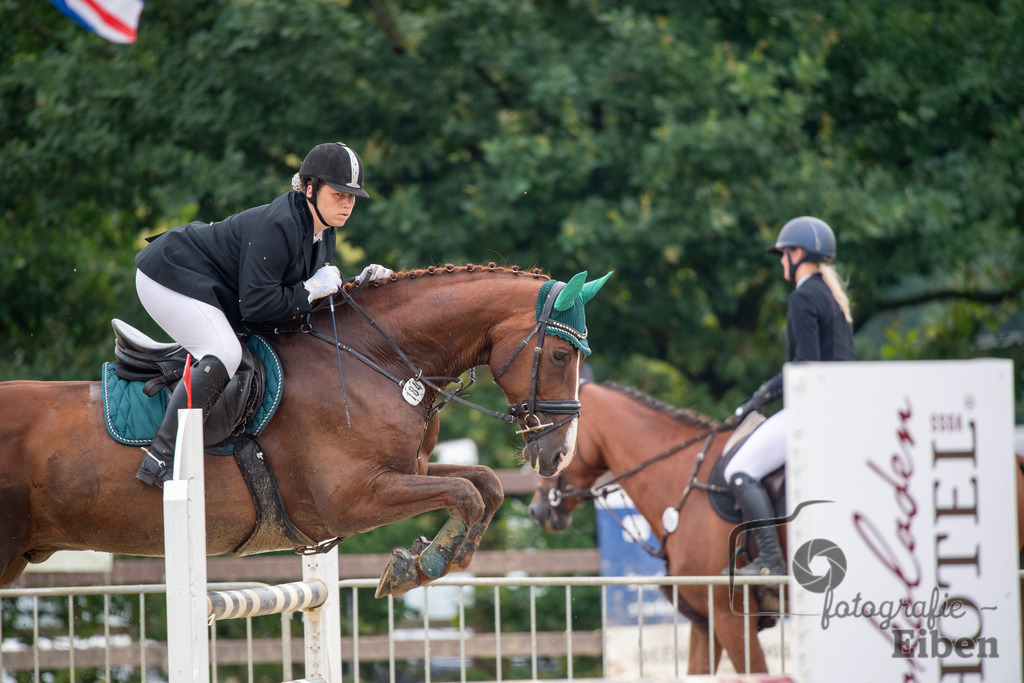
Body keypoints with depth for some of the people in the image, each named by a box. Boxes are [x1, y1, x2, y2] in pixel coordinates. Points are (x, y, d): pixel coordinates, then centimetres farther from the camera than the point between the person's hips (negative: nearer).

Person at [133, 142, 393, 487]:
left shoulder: (322, 233, 2)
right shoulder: (278, 227, -29)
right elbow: (255, 305, -29)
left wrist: (359, 284, -3)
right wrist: (311, 290, -23)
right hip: (168, 277, -11)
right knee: (225, 354, -27)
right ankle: (161, 459, -29)